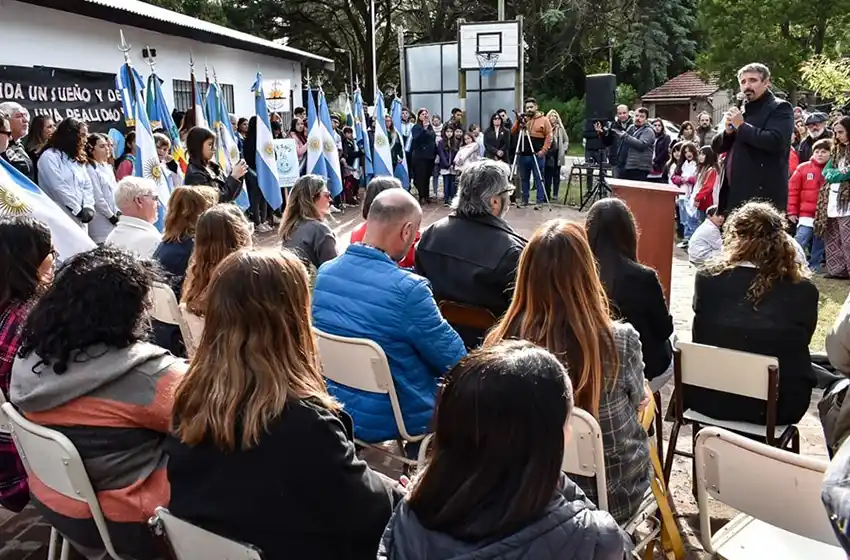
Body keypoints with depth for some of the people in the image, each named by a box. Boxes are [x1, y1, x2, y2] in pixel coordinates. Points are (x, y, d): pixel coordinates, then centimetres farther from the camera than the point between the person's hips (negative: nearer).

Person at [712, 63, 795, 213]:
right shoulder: (740, 109, 20)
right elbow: (716, 147, 20)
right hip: (733, 193, 8)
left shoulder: (780, 108, -2)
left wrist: (742, 126, -11)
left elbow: (775, 141, -20)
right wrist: (728, 131, -1)